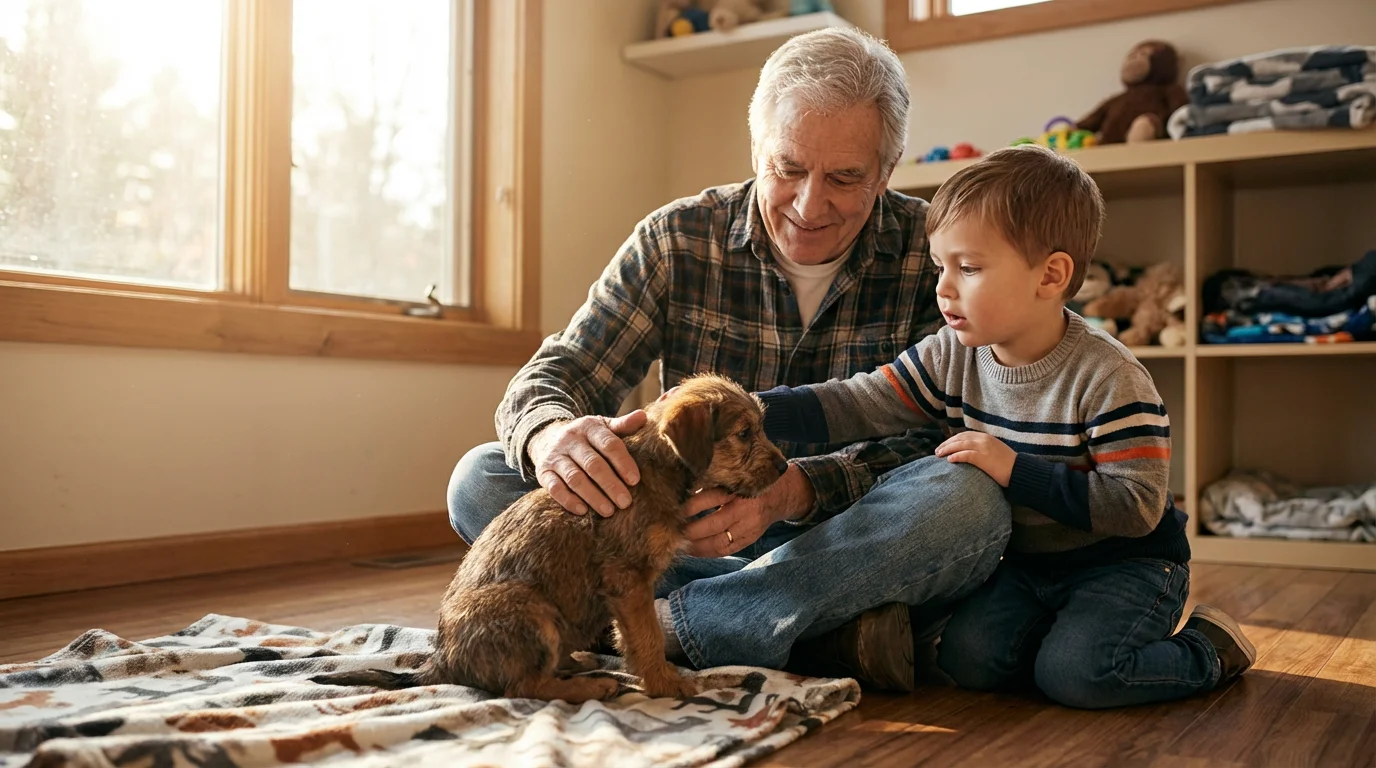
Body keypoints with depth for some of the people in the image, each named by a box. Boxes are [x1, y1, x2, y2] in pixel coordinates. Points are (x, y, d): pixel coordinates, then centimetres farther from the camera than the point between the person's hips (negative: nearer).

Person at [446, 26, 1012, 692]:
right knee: (480, 481, -17)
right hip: (692, 538, 3)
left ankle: (663, 623, -27)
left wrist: (793, 488, -34)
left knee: (967, 500, -33)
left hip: (841, 548, -2)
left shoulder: (933, 256, -5)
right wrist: (552, 435, -32)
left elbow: (934, 441, -14)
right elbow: (555, 373, -5)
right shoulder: (677, 239, -1)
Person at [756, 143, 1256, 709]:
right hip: (1023, 560, 5)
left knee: (1072, 674, -24)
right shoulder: (949, 358, -7)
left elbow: (1137, 507, -25)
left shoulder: (1108, 378, -23)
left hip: (1125, 562, -5)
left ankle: (1210, 648, 4)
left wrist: (1015, 469, -30)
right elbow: (857, 406, -11)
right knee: (968, 659, -16)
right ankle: (1070, 627, 13)